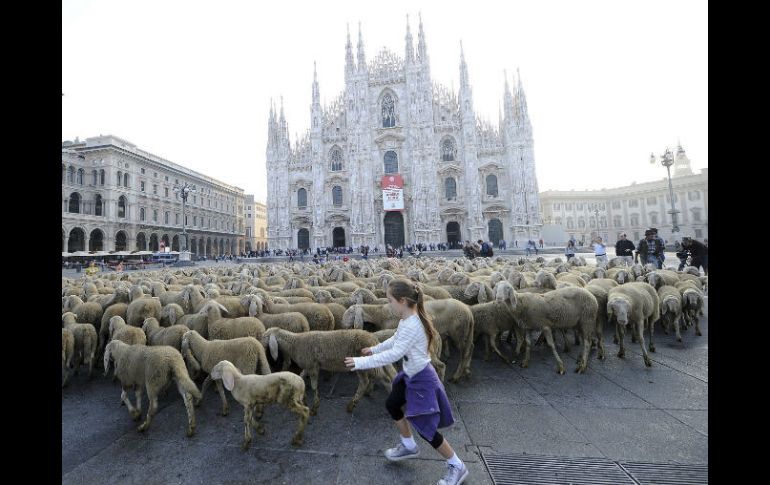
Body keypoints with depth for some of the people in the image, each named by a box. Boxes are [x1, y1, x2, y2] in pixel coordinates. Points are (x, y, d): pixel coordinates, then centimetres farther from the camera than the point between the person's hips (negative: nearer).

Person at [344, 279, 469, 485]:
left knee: (425, 427, 2)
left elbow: (394, 354, -37)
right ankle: (409, 446, 44)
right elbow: (394, 340, 17)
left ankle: (457, 466, 24)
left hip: (421, 379, -10)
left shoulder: (411, 325, -32)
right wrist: (374, 349, 23)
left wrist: (362, 362, -33)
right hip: (411, 374, 10)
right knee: (392, 404, 23)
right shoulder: (407, 320, -1)